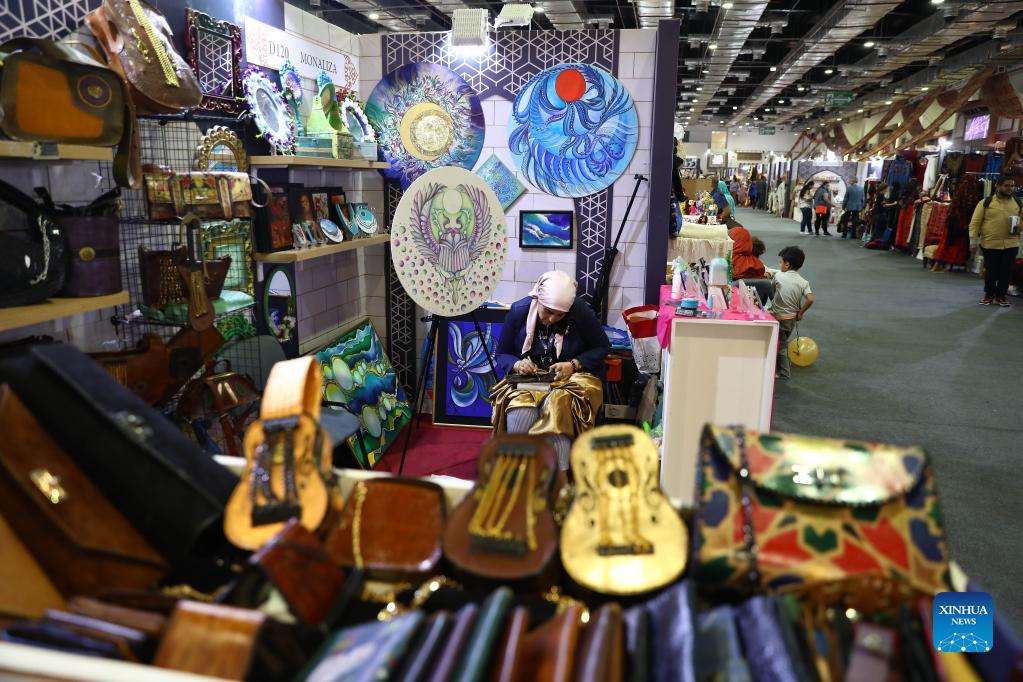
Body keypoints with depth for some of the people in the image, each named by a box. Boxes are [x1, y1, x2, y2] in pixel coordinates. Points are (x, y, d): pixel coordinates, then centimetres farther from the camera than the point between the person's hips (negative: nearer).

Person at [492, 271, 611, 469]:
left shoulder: (581, 312, -10)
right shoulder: (519, 311, -4)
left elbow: (602, 347, 2)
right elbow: (501, 354, 6)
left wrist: (574, 365, -15)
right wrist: (517, 364, -17)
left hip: (571, 378, -1)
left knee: (557, 408, -35)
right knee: (518, 415, -31)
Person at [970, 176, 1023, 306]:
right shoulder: (986, 202, -1)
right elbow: (975, 223, -2)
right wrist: (973, 241, -7)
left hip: (1011, 245, 3)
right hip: (990, 244, -3)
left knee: (1006, 272, 6)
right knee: (991, 271, 6)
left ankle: (1001, 296, 19)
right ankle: (989, 295, 21)